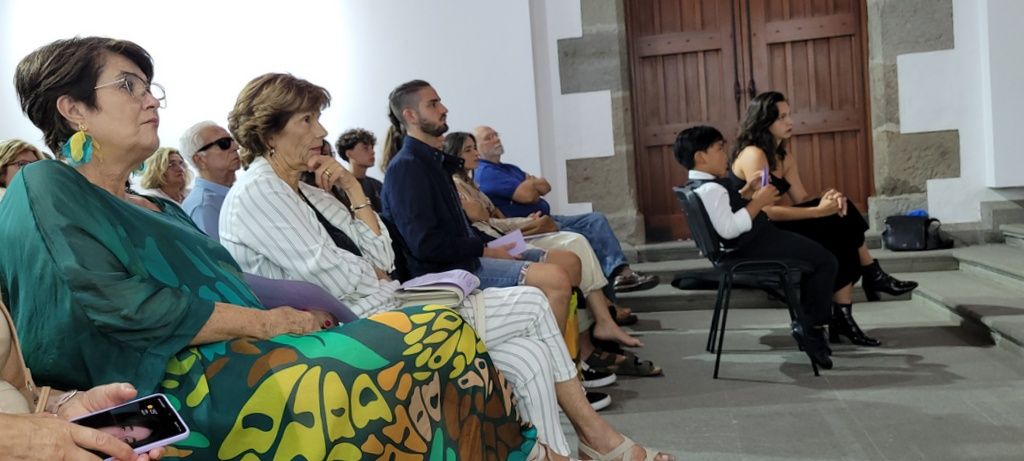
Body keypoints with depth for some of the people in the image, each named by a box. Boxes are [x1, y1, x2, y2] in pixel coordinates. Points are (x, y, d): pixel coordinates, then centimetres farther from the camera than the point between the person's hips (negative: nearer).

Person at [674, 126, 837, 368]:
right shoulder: (711, 188, -24)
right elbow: (729, 228, -33)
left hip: (745, 246, 12)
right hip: (752, 249, -11)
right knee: (825, 261, -4)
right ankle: (810, 328, 5)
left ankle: (805, 322, 29)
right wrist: (758, 201, -26)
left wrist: (746, 192, 8)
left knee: (813, 255, 27)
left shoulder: (698, 185, 9)